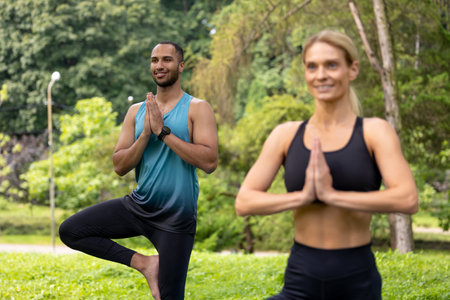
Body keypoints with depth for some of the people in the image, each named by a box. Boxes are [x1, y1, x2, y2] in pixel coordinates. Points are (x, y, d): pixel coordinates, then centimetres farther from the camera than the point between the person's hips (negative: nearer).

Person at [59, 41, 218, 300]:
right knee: (70, 231, -7)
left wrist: (164, 132, -19)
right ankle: (142, 262, -2)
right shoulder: (137, 111, 7)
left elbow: (209, 162, -20)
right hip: (137, 206, 5)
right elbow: (120, 167, 1)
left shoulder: (197, 108, -6)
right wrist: (146, 134, -14)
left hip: (176, 217, -5)